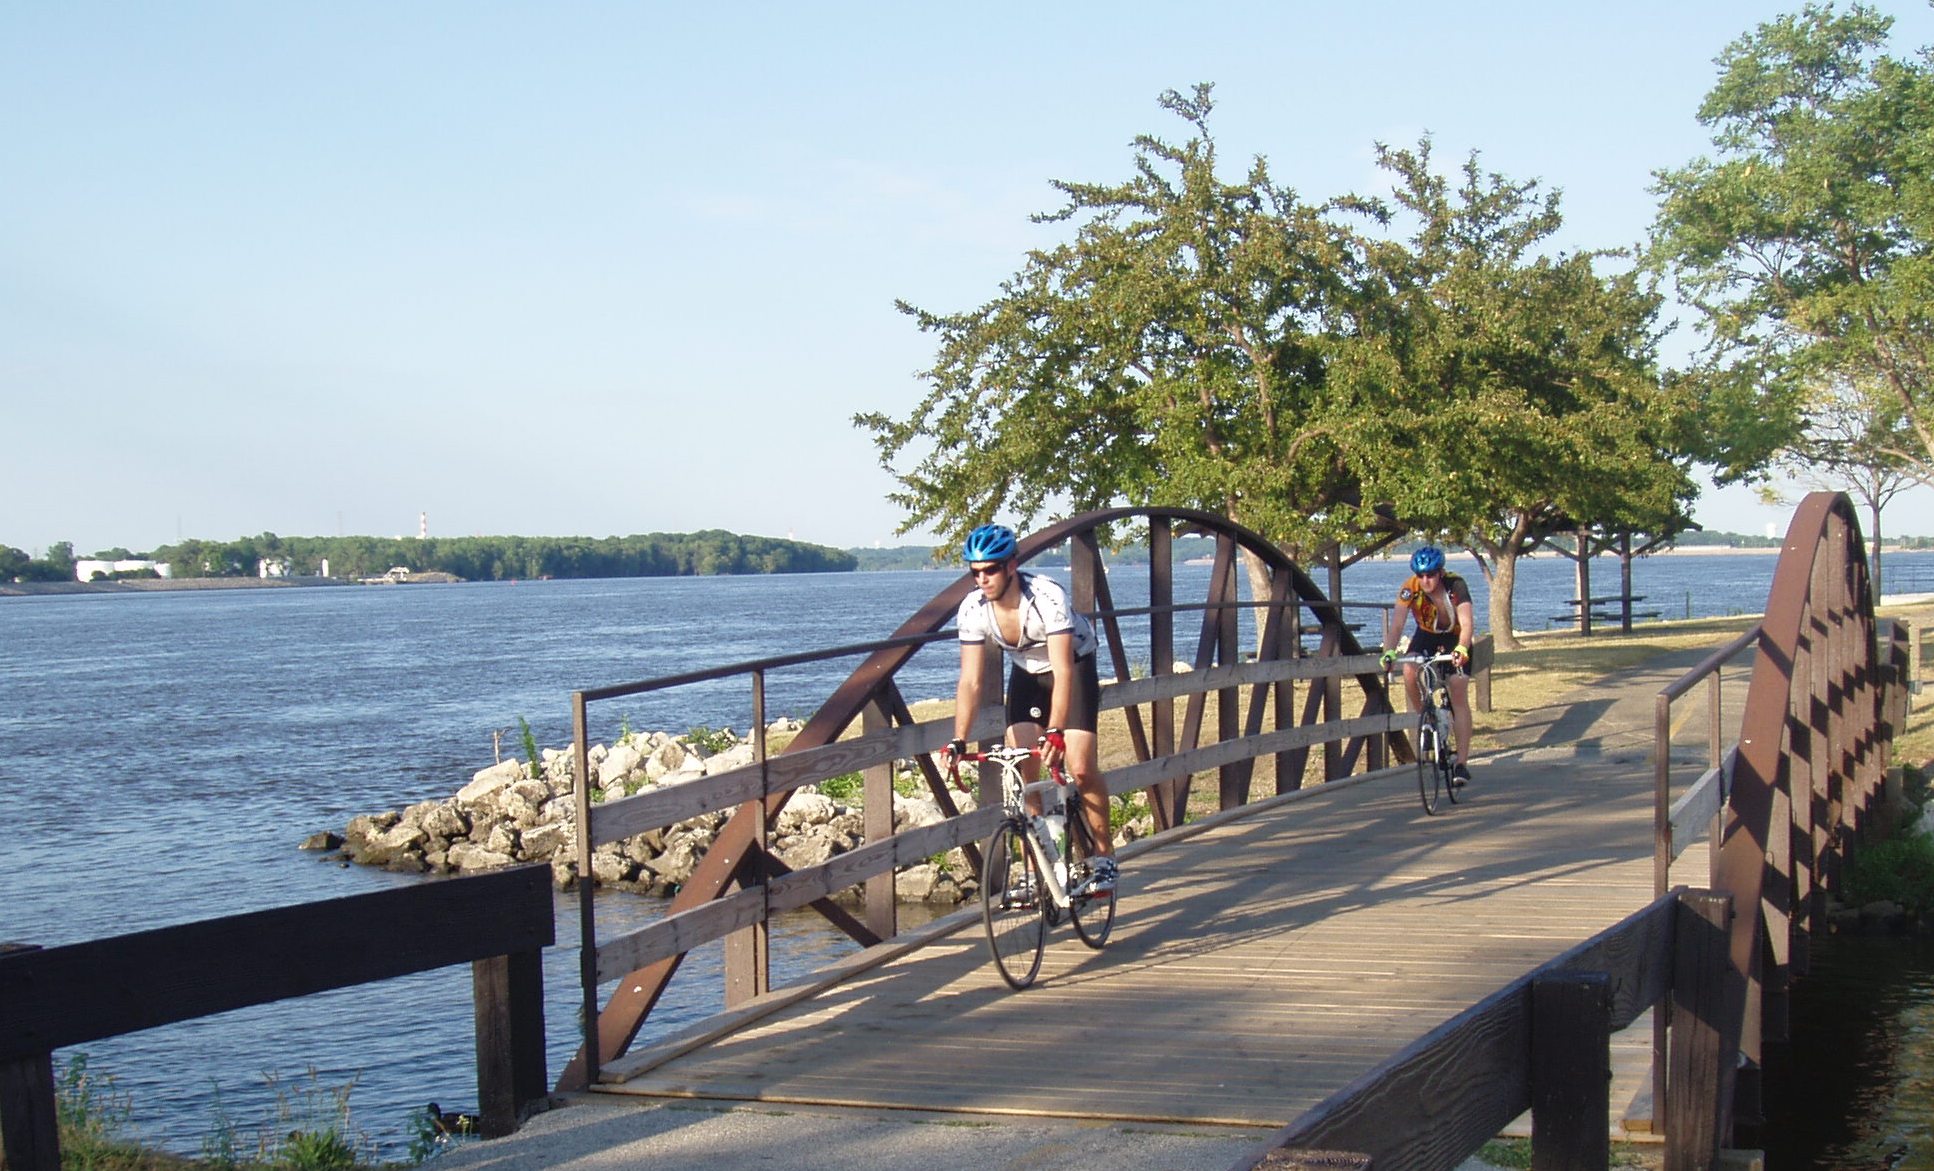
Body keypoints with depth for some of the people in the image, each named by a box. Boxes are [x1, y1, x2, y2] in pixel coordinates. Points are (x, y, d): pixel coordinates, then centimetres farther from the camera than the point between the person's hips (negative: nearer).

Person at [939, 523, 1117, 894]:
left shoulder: (1047, 597, -34)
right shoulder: (972, 609, -21)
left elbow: (1063, 672, -38)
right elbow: (970, 681, -20)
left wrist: (1055, 731, -48)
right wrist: (958, 741, -31)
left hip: (1075, 668, -4)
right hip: (1027, 675, 4)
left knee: (1081, 770, -15)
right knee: (1021, 775, -8)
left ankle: (1104, 857, 4)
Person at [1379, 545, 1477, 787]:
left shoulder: (1456, 585, -30)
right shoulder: (1410, 588, -26)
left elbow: (1467, 623, -39)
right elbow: (1396, 624, -33)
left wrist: (1461, 649, -58)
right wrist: (1389, 651, -52)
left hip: (1455, 638, -2)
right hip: (1427, 636, 2)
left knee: (1459, 696, -13)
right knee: (1409, 672, -29)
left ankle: (1461, 763, -11)